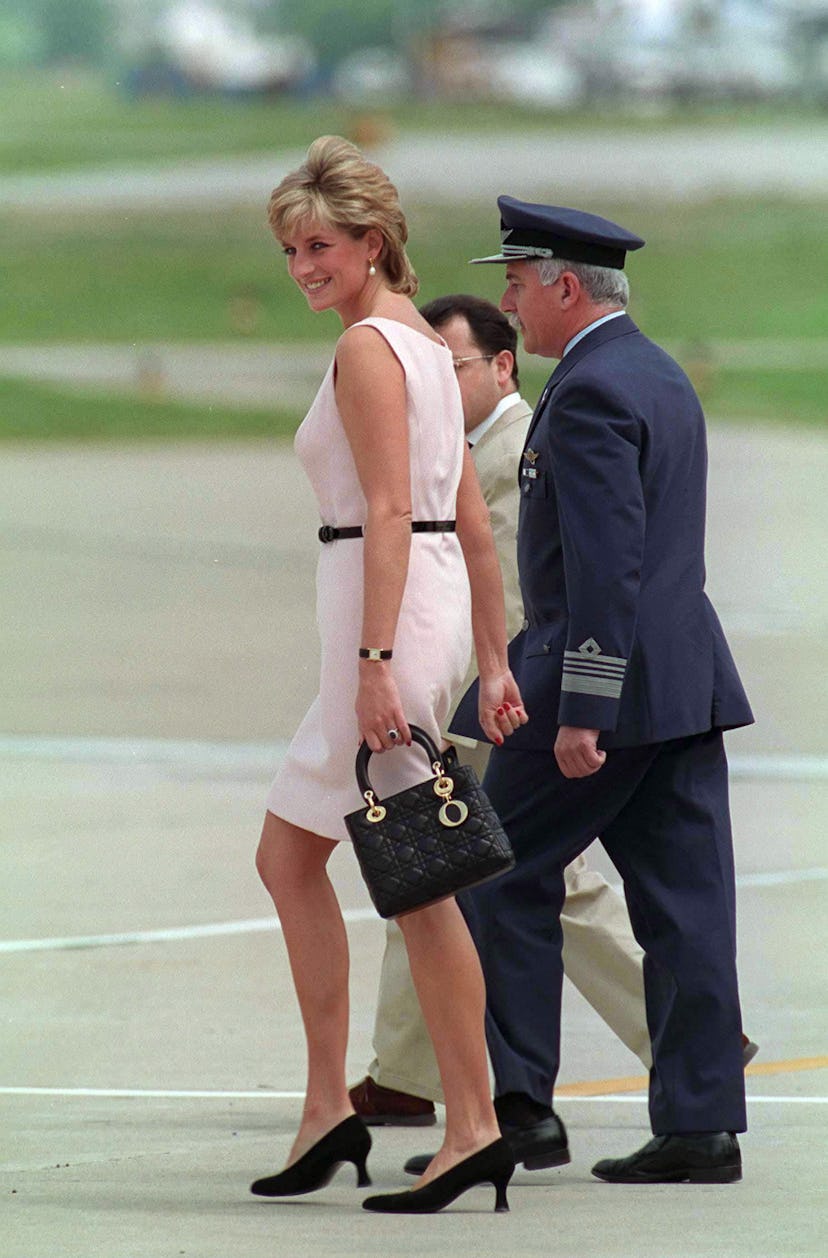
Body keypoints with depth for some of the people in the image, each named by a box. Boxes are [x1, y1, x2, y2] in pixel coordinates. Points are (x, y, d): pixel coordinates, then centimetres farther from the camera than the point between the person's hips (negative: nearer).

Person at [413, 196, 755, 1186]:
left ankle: (514, 1102, 2)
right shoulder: (661, 377, 17)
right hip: (686, 677, 9)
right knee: (683, 902, 4)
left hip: (609, 672, -9)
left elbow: (606, 561, -21)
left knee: (505, 875, 3)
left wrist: (580, 710, -23)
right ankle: (700, 1124, 2)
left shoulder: (590, 392, -14)